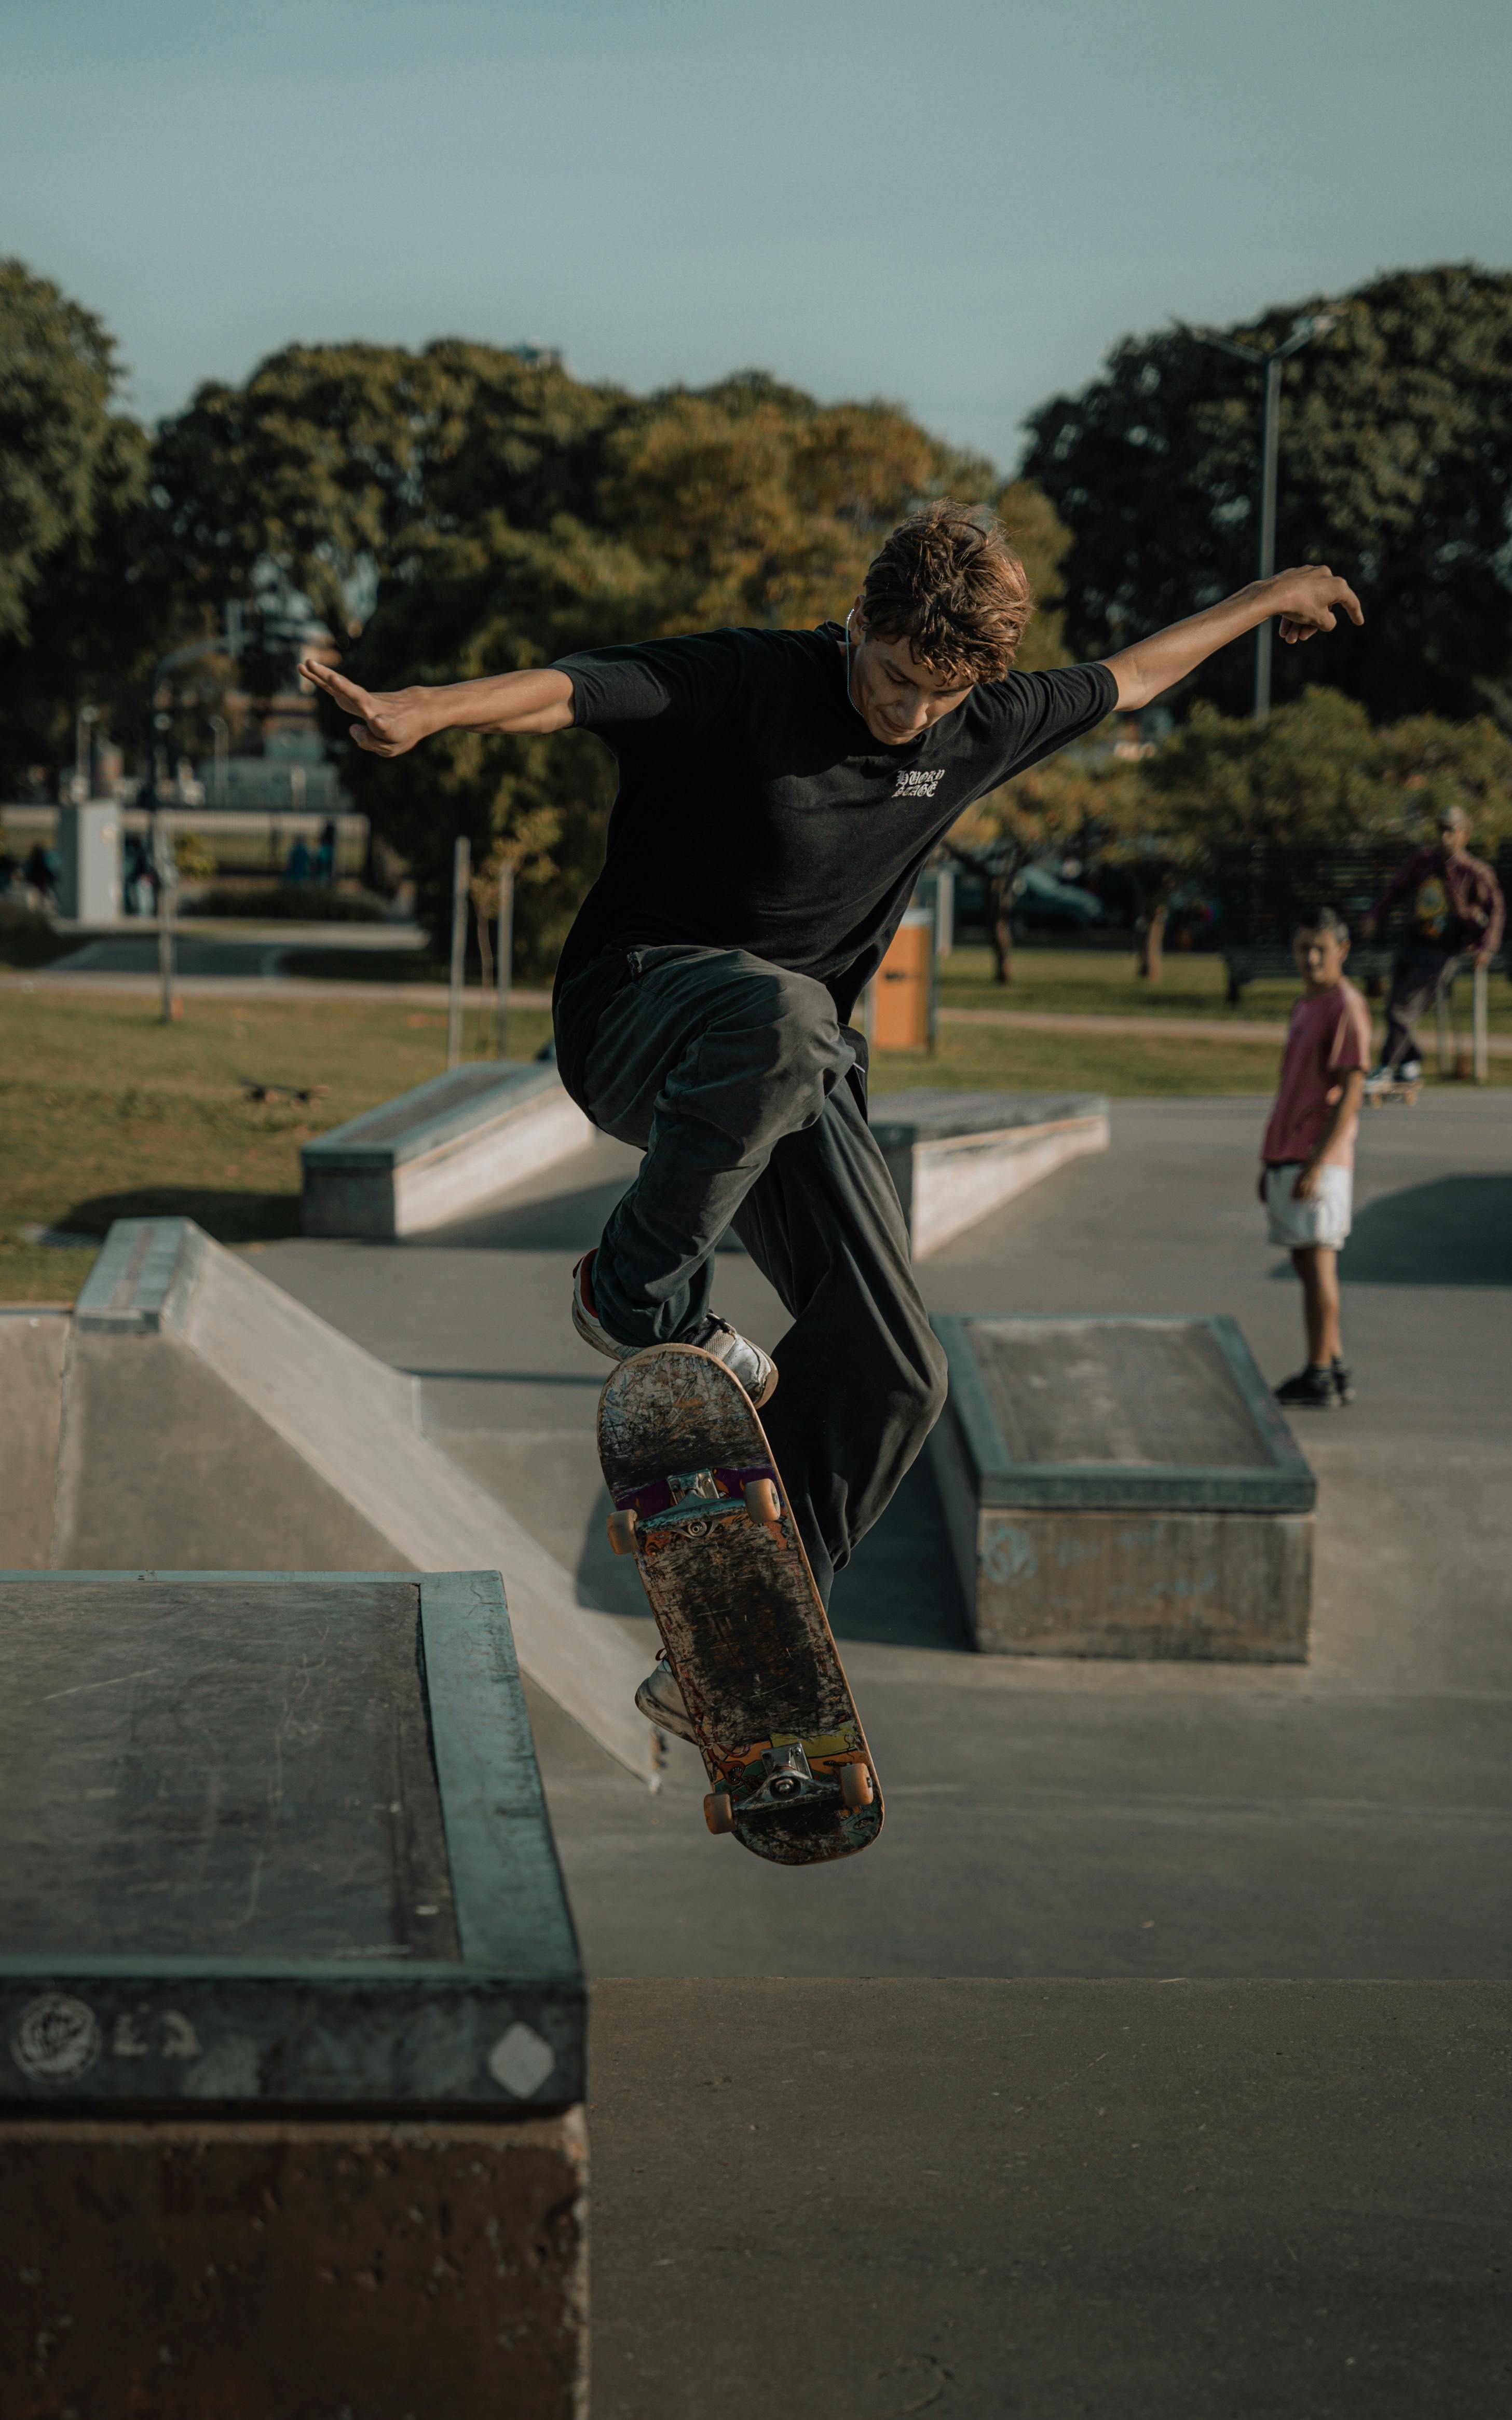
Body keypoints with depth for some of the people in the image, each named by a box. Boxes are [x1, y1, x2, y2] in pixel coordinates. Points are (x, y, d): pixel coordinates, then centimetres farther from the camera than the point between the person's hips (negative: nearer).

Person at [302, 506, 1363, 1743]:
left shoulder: (977, 730, 3)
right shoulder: (747, 685, -16)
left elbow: (1126, 679, 22)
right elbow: (569, 689, -32)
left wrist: (1266, 600, 32)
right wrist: (427, 710, -51)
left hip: (793, 1076, 6)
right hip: (636, 1008, -6)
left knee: (892, 1372, -6)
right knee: (779, 1015, -43)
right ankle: (641, 1294, -22)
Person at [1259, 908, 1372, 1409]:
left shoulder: (1346, 1008, -11)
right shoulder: (1304, 1008, 18)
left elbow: (1351, 1092, -17)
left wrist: (1316, 1163, -22)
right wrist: (1271, 1162, 21)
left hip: (1318, 1159, -9)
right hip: (1288, 1156, 9)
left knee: (1317, 1262, -8)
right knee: (1306, 1265, 11)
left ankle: (1320, 1377, -6)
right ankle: (1335, 1370, 17)